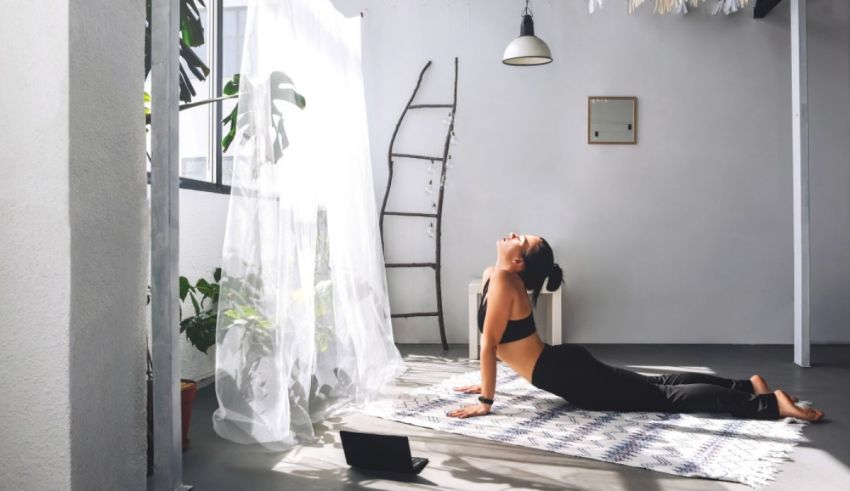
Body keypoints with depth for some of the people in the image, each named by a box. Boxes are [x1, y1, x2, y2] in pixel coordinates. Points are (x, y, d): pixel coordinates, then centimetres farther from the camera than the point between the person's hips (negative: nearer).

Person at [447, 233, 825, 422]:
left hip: (569, 376, -9)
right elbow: (494, 344, 20)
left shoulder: (503, 282, -21)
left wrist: (485, 401, -17)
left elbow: (489, 344, -23)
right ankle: (748, 384, 24)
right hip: (565, 366, 9)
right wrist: (485, 383, 24)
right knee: (655, 384, 16)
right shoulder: (492, 275, 8)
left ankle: (770, 403, -4)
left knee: (663, 397, -7)